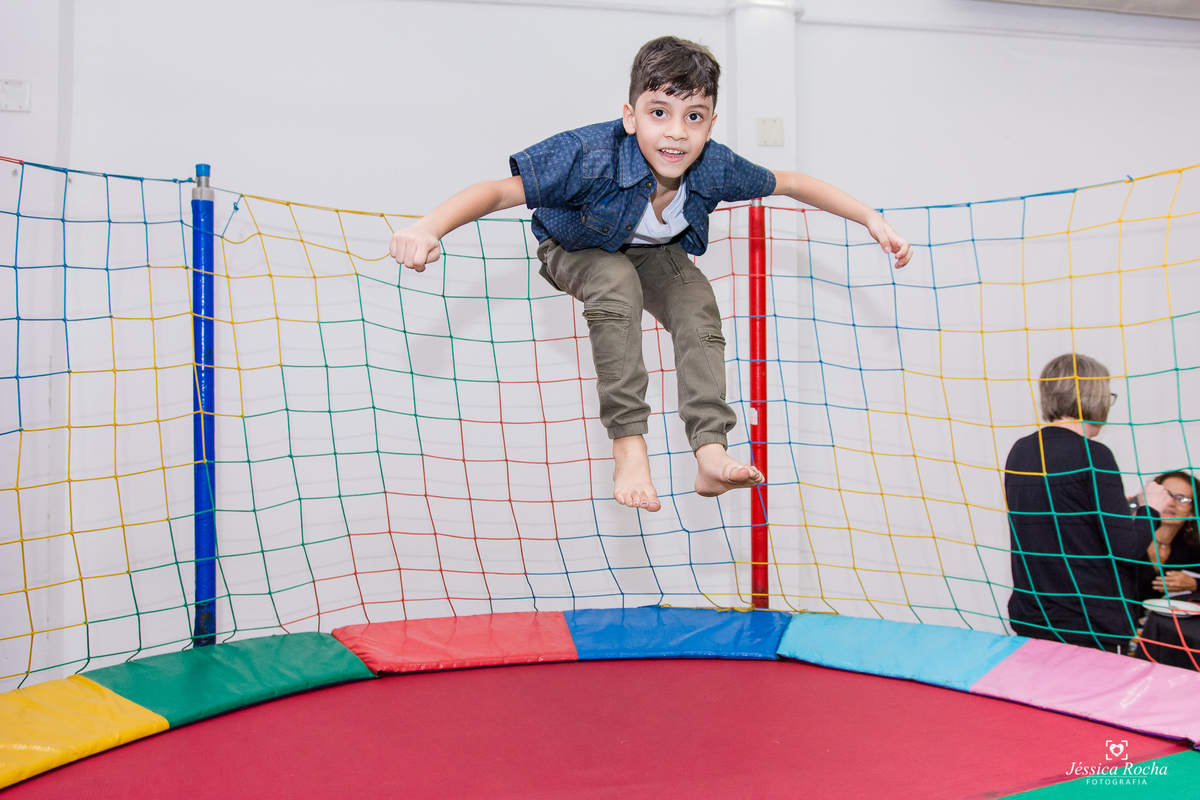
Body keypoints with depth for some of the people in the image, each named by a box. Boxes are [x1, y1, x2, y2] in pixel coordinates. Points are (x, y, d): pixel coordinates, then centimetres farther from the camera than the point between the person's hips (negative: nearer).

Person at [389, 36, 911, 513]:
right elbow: (500, 192, -39)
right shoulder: (590, 157, -39)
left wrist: (873, 221, -9)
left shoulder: (716, 169, -26)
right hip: (577, 252, -4)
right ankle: (628, 446, -32)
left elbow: (791, 184, -9)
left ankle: (710, 453, -23)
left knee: (697, 302, -23)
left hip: (652, 253, 4)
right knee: (617, 280, -35)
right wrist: (427, 228, -55)